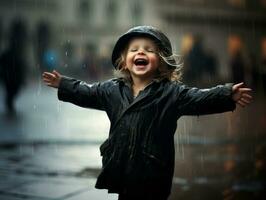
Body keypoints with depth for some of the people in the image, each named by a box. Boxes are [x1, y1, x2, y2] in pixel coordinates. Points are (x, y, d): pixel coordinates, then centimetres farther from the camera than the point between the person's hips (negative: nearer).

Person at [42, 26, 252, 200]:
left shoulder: (172, 92, -7)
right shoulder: (112, 89, 8)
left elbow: (200, 98, -18)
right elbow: (87, 93, 22)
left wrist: (228, 95, -32)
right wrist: (63, 83, 27)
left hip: (152, 176, -4)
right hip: (121, 172, 5)